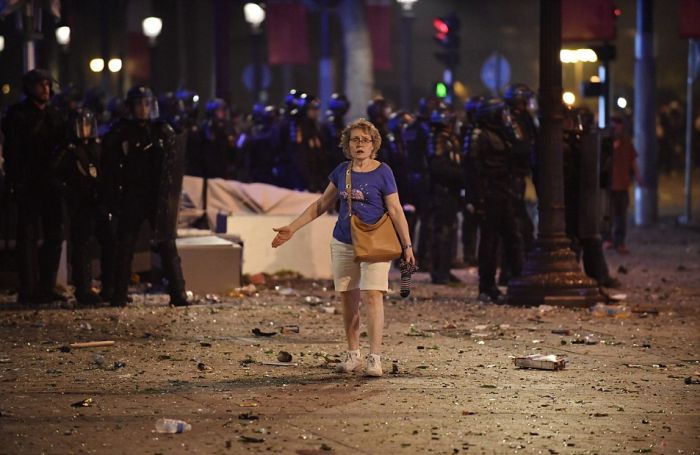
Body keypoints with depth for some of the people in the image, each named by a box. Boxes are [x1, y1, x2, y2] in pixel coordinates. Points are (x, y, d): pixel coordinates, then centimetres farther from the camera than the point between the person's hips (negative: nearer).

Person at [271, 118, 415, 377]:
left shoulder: (382, 172, -6)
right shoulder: (342, 172, 6)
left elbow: (395, 211, -5)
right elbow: (321, 205, 15)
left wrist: (407, 245, -11)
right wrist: (292, 228, 13)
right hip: (343, 244, 5)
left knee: (372, 296, -13)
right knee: (348, 300, 8)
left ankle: (374, 358, -12)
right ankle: (353, 355, 20)